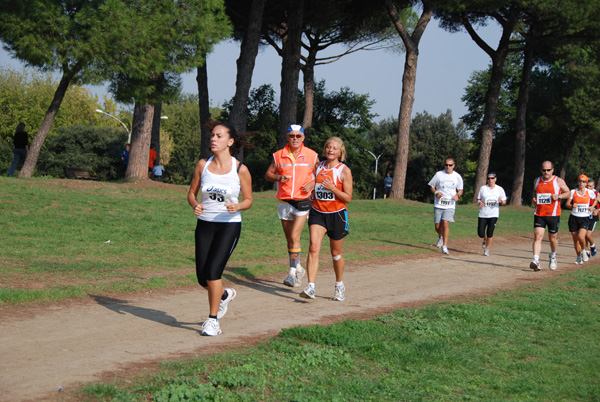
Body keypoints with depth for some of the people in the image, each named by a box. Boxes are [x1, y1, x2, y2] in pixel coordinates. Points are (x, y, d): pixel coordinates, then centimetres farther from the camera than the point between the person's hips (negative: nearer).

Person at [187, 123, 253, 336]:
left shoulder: (240, 169, -7)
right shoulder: (203, 165, 1)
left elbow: (249, 199, 2)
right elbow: (191, 193, 8)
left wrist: (237, 206, -19)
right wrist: (195, 205, -13)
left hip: (229, 225, -4)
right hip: (205, 224, 4)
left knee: (213, 271, -15)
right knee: (203, 278, 4)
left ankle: (213, 319, 2)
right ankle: (225, 295, 38)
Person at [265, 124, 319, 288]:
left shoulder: (312, 155, 2)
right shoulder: (279, 155, 5)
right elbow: (268, 174, 11)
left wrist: (313, 183, -8)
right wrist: (278, 178, -10)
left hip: (303, 201, -3)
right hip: (284, 202, 3)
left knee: (294, 237, -16)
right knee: (289, 239, 10)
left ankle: (292, 273, -15)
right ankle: (299, 269, 27)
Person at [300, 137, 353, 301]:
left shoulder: (344, 171, -5)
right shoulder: (318, 167, 8)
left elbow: (348, 198, -8)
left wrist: (332, 188, -20)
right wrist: (310, 193, 1)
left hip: (336, 215, -2)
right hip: (318, 213, 2)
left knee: (336, 253, 11)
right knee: (314, 248, -16)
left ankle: (339, 285, 32)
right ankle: (310, 287, -22)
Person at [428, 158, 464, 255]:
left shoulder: (457, 177, 2)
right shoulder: (439, 174, 1)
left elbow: (460, 190, 14)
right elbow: (432, 186, 10)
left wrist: (458, 195, -9)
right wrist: (436, 193, -11)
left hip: (450, 204, -1)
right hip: (438, 204, 1)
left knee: (445, 223, -18)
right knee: (437, 226, 2)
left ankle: (444, 246, -12)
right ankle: (441, 237, 38)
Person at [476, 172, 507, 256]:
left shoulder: (500, 189, 4)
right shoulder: (483, 188, 5)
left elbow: (504, 202, 7)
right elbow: (478, 199, 11)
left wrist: (501, 201, -17)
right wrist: (480, 202, -12)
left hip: (494, 214, -1)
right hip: (483, 214, 1)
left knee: (490, 233, -11)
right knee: (480, 233, -4)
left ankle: (487, 249, 6)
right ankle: (485, 240, 32)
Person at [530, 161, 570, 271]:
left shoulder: (558, 181, -1)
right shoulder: (537, 181, 9)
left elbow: (568, 193, 5)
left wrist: (558, 196, -14)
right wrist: (534, 199, 4)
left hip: (553, 214, -2)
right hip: (539, 214, 2)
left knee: (552, 238, 9)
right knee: (537, 236, -13)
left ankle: (553, 256, 38)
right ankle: (536, 261, -20)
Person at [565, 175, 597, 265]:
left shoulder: (590, 192, 1)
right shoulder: (573, 192, 2)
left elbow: (595, 200, 21)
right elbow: (567, 204, 1)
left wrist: (592, 206, 2)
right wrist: (572, 205, -20)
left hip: (585, 218, -2)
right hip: (574, 218, 2)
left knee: (581, 237, -22)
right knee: (575, 239, 4)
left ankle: (583, 251, 8)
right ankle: (579, 257, 23)